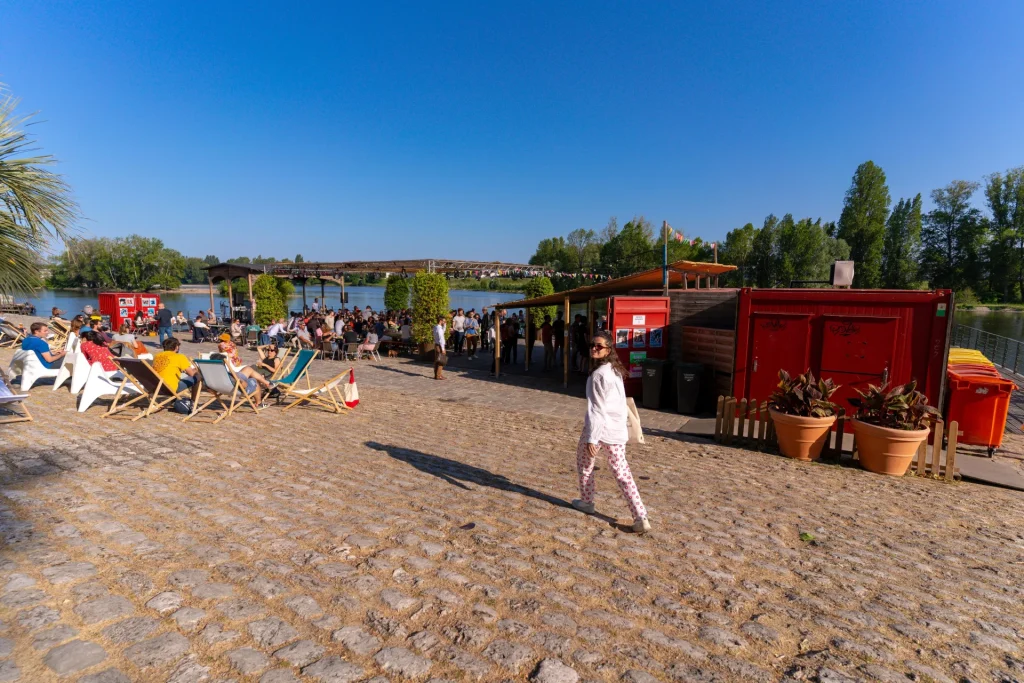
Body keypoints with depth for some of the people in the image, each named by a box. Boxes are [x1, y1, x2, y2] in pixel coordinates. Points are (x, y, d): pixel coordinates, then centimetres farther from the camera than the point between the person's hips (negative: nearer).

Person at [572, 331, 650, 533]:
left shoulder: (597, 375, -17)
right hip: (617, 430, 7)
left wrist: (591, 438, -18)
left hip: (599, 429, -7)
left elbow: (596, 409, -19)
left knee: (585, 465, 20)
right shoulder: (616, 371, 9)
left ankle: (586, 502, 36)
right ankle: (641, 518, 5)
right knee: (622, 473, 11)